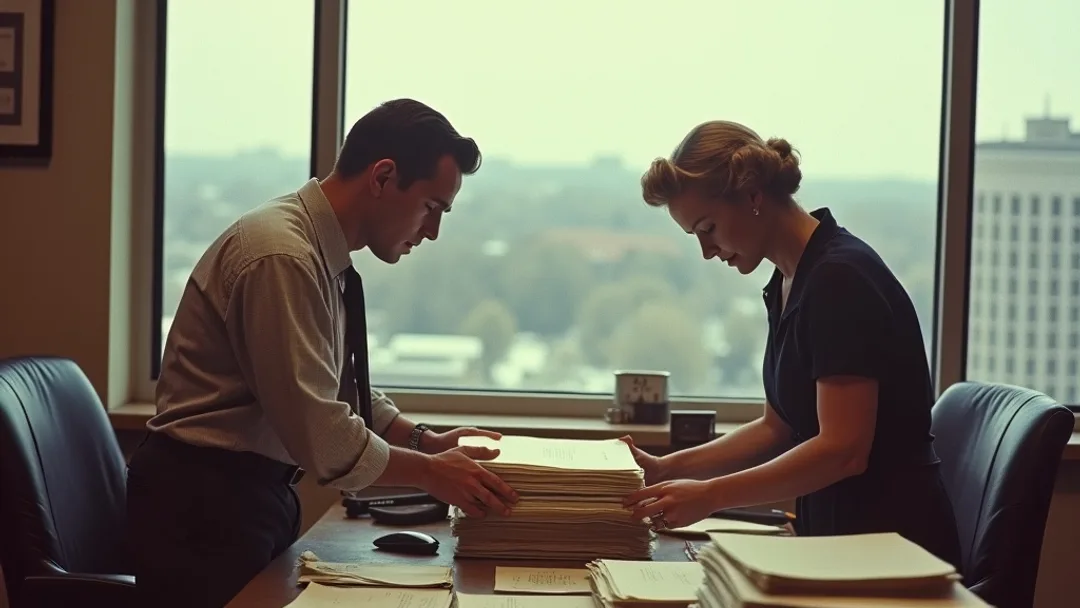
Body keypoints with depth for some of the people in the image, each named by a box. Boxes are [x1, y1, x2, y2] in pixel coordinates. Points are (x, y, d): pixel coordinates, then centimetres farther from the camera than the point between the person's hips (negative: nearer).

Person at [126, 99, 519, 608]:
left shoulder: (326, 254, 6)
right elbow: (320, 435, -25)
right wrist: (429, 472, -14)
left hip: (254, 491, 9)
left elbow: (337, 390, 17)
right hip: (204, 505, -9)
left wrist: (422, 439, 6)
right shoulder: (283, 256, -23)